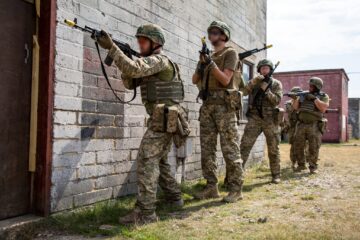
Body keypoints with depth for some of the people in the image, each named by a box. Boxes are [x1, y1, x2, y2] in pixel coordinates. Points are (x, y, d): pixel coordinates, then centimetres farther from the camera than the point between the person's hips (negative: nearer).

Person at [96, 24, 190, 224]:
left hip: (163, 119, -10)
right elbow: (130, 82, 16)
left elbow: (134, 69, -28)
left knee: (146, 161, -14)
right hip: (165, 120, 10)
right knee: (159, 161, 21)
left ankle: (145, 212, -14)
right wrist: (123, 60, 1)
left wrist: (111, 47, -25)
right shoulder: (151, 63, 21)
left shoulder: (159, 60, -10)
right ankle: (174, 197, 33)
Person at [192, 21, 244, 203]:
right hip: (207, 105, 7)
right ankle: (211, 187, 11)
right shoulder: (209, 56, 20)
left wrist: (210, 63, -16)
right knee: (207, 149, 4)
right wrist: (201, 64, -1)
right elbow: (195, 80, 15)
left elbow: (225, 79, -10)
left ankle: (235, 189, 0)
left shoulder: (230, 53, 2)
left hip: (224, 105, -7)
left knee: (230, 149, -6)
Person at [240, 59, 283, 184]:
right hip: (254, 118, 1)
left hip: (270, 120, 0)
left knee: (273, 149, 7)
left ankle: (276, 175, 19)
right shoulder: (254, 82, 10)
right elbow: (244, 92, -7)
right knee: (245, 145, -11)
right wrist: (254, 81, -20)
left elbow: (277, 101, -7)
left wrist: (266, 89, -17)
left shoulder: (276, 84, 5)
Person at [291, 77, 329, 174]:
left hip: (315, 126, -3)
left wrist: (314, 98, -15)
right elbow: (295, 107, 6)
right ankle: (301, 165, 16)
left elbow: (323, 108, -13)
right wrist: (295, 98, -12)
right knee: (298, 147, 3)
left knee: (314, 148, -3)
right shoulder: (303, 95, 12)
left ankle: (313, 166, 9)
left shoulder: (324, 96, 4)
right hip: (301, 125, 3)